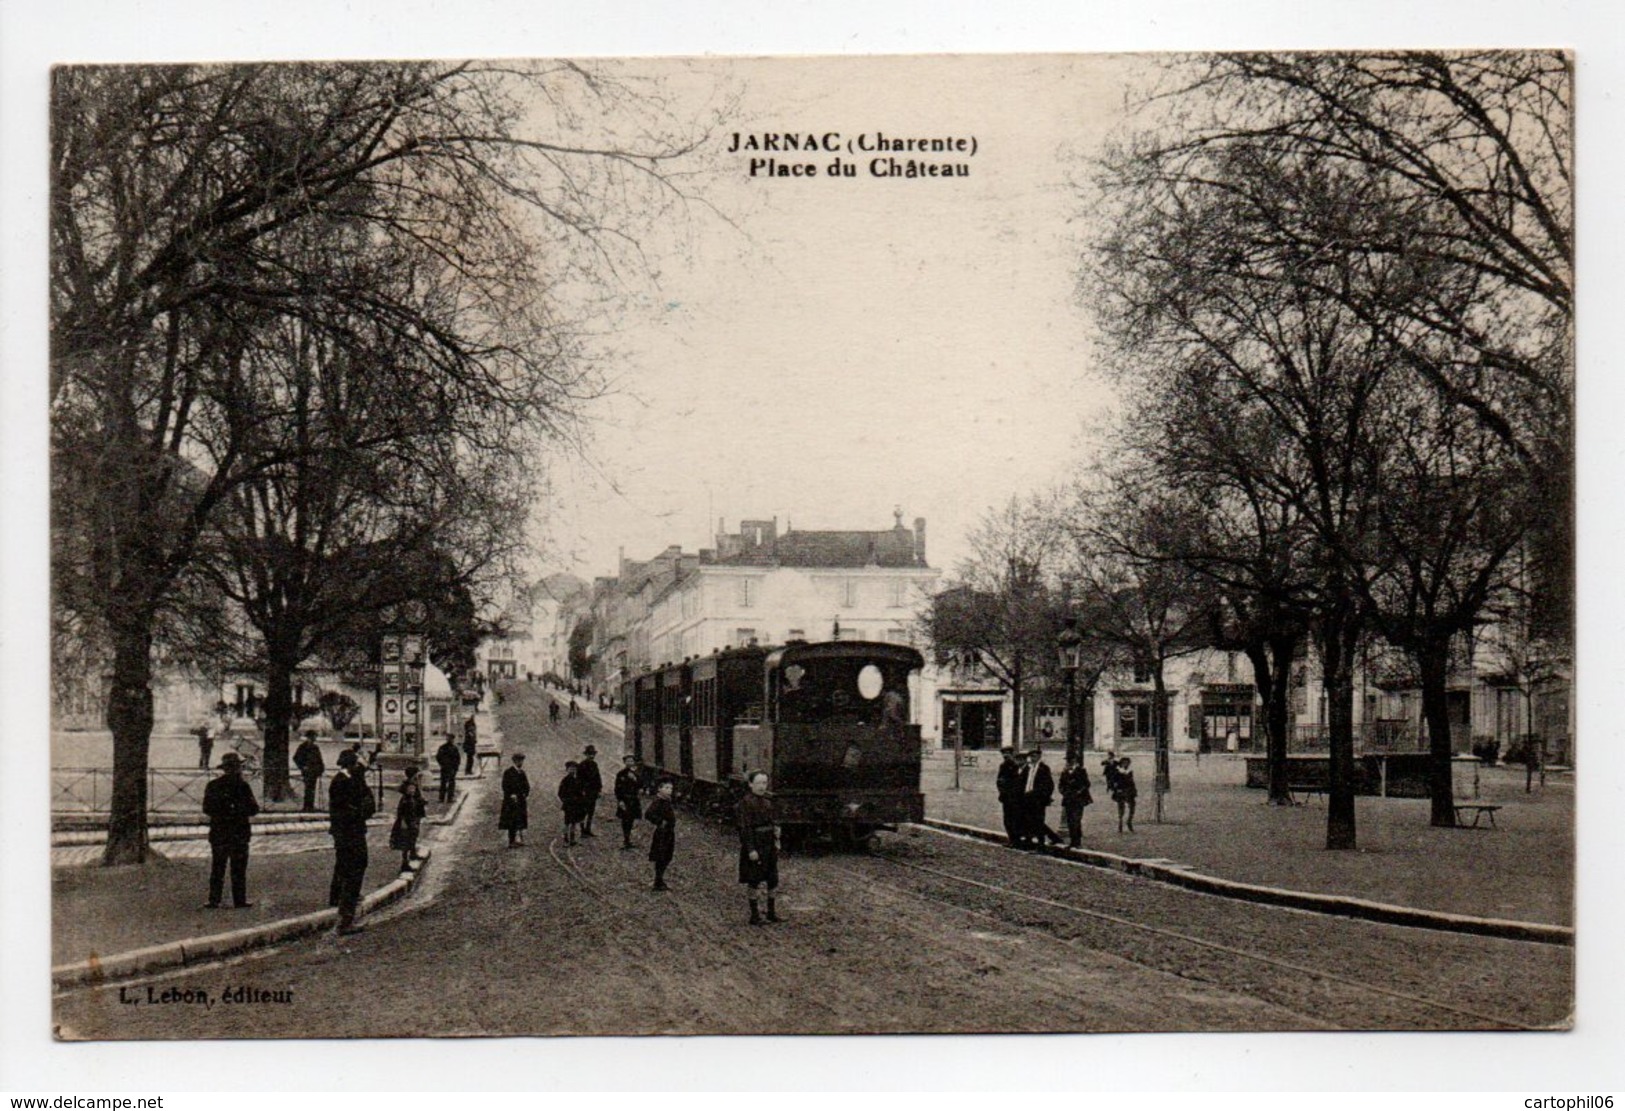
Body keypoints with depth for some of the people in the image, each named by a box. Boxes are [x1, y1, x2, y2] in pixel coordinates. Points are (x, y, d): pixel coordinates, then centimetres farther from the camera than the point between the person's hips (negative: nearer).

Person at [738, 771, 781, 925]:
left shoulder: (768, 799, 7)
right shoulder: (746, 802, -14)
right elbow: (745, 827, -17)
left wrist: (776, 840, 10)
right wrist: (751, 849, -20)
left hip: (769, 843, 7)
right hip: (754, 843, -7)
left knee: (773, 879, 12)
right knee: (755, 880, 1)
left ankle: (771, 911, 24)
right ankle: (754, 915, 10)